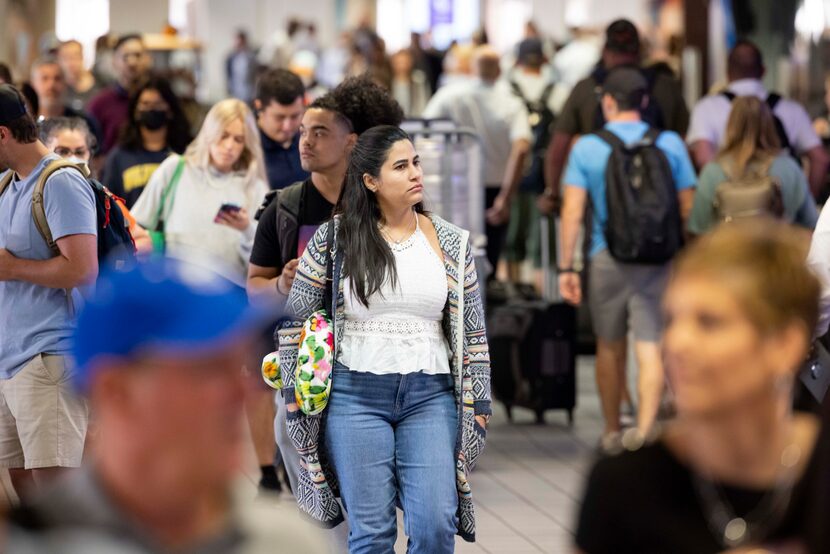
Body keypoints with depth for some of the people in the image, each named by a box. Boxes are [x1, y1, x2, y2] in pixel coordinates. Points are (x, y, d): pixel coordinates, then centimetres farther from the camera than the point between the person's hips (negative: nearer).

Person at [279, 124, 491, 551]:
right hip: (356, 395, -1)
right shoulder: (334, 238, 0)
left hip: (430, 396, 1)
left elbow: (473, 332, 9)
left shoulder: (451, 243, 5)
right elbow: (296, 320, 6)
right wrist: (297, 396, 4)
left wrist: (478, 405, 5)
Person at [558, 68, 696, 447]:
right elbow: (688, 207, 1)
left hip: (607, 259, 0)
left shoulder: (587, 148, -2)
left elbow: (572, 211, -6)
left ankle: (612, 432, 29)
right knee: (650, 349, -2)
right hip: (658, 259, 0)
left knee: (609, 347, 16)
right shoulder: (670, 144, 1)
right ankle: (644, 432, -17)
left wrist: (566, 267, -2)